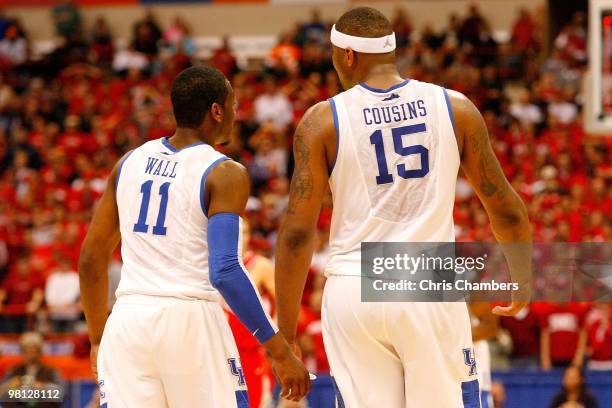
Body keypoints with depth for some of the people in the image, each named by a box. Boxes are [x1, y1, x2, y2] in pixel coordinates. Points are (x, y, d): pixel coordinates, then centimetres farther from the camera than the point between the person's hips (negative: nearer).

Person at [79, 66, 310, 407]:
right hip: (191, 323, -5)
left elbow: (91, 258, 15)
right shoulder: (225, 174, -6)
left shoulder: (130, 162, 12)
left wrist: (98, 340, 24)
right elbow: (225, 272, -16)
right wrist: (279, 350, -13)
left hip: (127, 325, 5)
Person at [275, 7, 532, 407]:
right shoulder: (456, 108, 3)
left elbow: (297, 233, -4)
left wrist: (285, 334, 3)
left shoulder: (323, 121, -1)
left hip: (353, 293, 0)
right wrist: (523, 282, 26)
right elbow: (507, 211, 8)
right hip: (431, 288, 0)